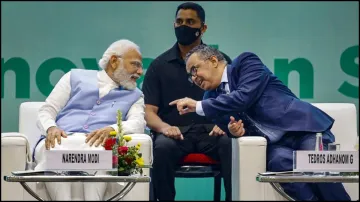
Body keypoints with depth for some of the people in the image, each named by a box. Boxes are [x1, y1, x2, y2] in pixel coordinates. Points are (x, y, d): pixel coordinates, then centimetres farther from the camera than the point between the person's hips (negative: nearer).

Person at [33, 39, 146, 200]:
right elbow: (46, 111, 17)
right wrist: (51, 128, -9)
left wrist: (111, 129, -20)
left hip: (98, 144, 0)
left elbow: (138, 124, 3)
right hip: (60, 141, 0)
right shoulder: (75, 77, 24)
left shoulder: (134, 95, 25)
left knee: (97, 155, -40)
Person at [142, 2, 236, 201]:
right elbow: (148, 111, 5)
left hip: (211, 130, 0)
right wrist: (164, 127, -18)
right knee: (162, 146, -35)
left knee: (232, 143, -34)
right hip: (175, 132, 0)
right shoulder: (159, 65, 11)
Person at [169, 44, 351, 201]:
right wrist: (234, 130, -11)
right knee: (282, 161, -32)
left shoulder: (246, 62, -1)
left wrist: (198, 106, -12)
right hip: (274, 144, 4)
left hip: (302, 127, -4)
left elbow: (243, 97, -17)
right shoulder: (213, 96, 15)